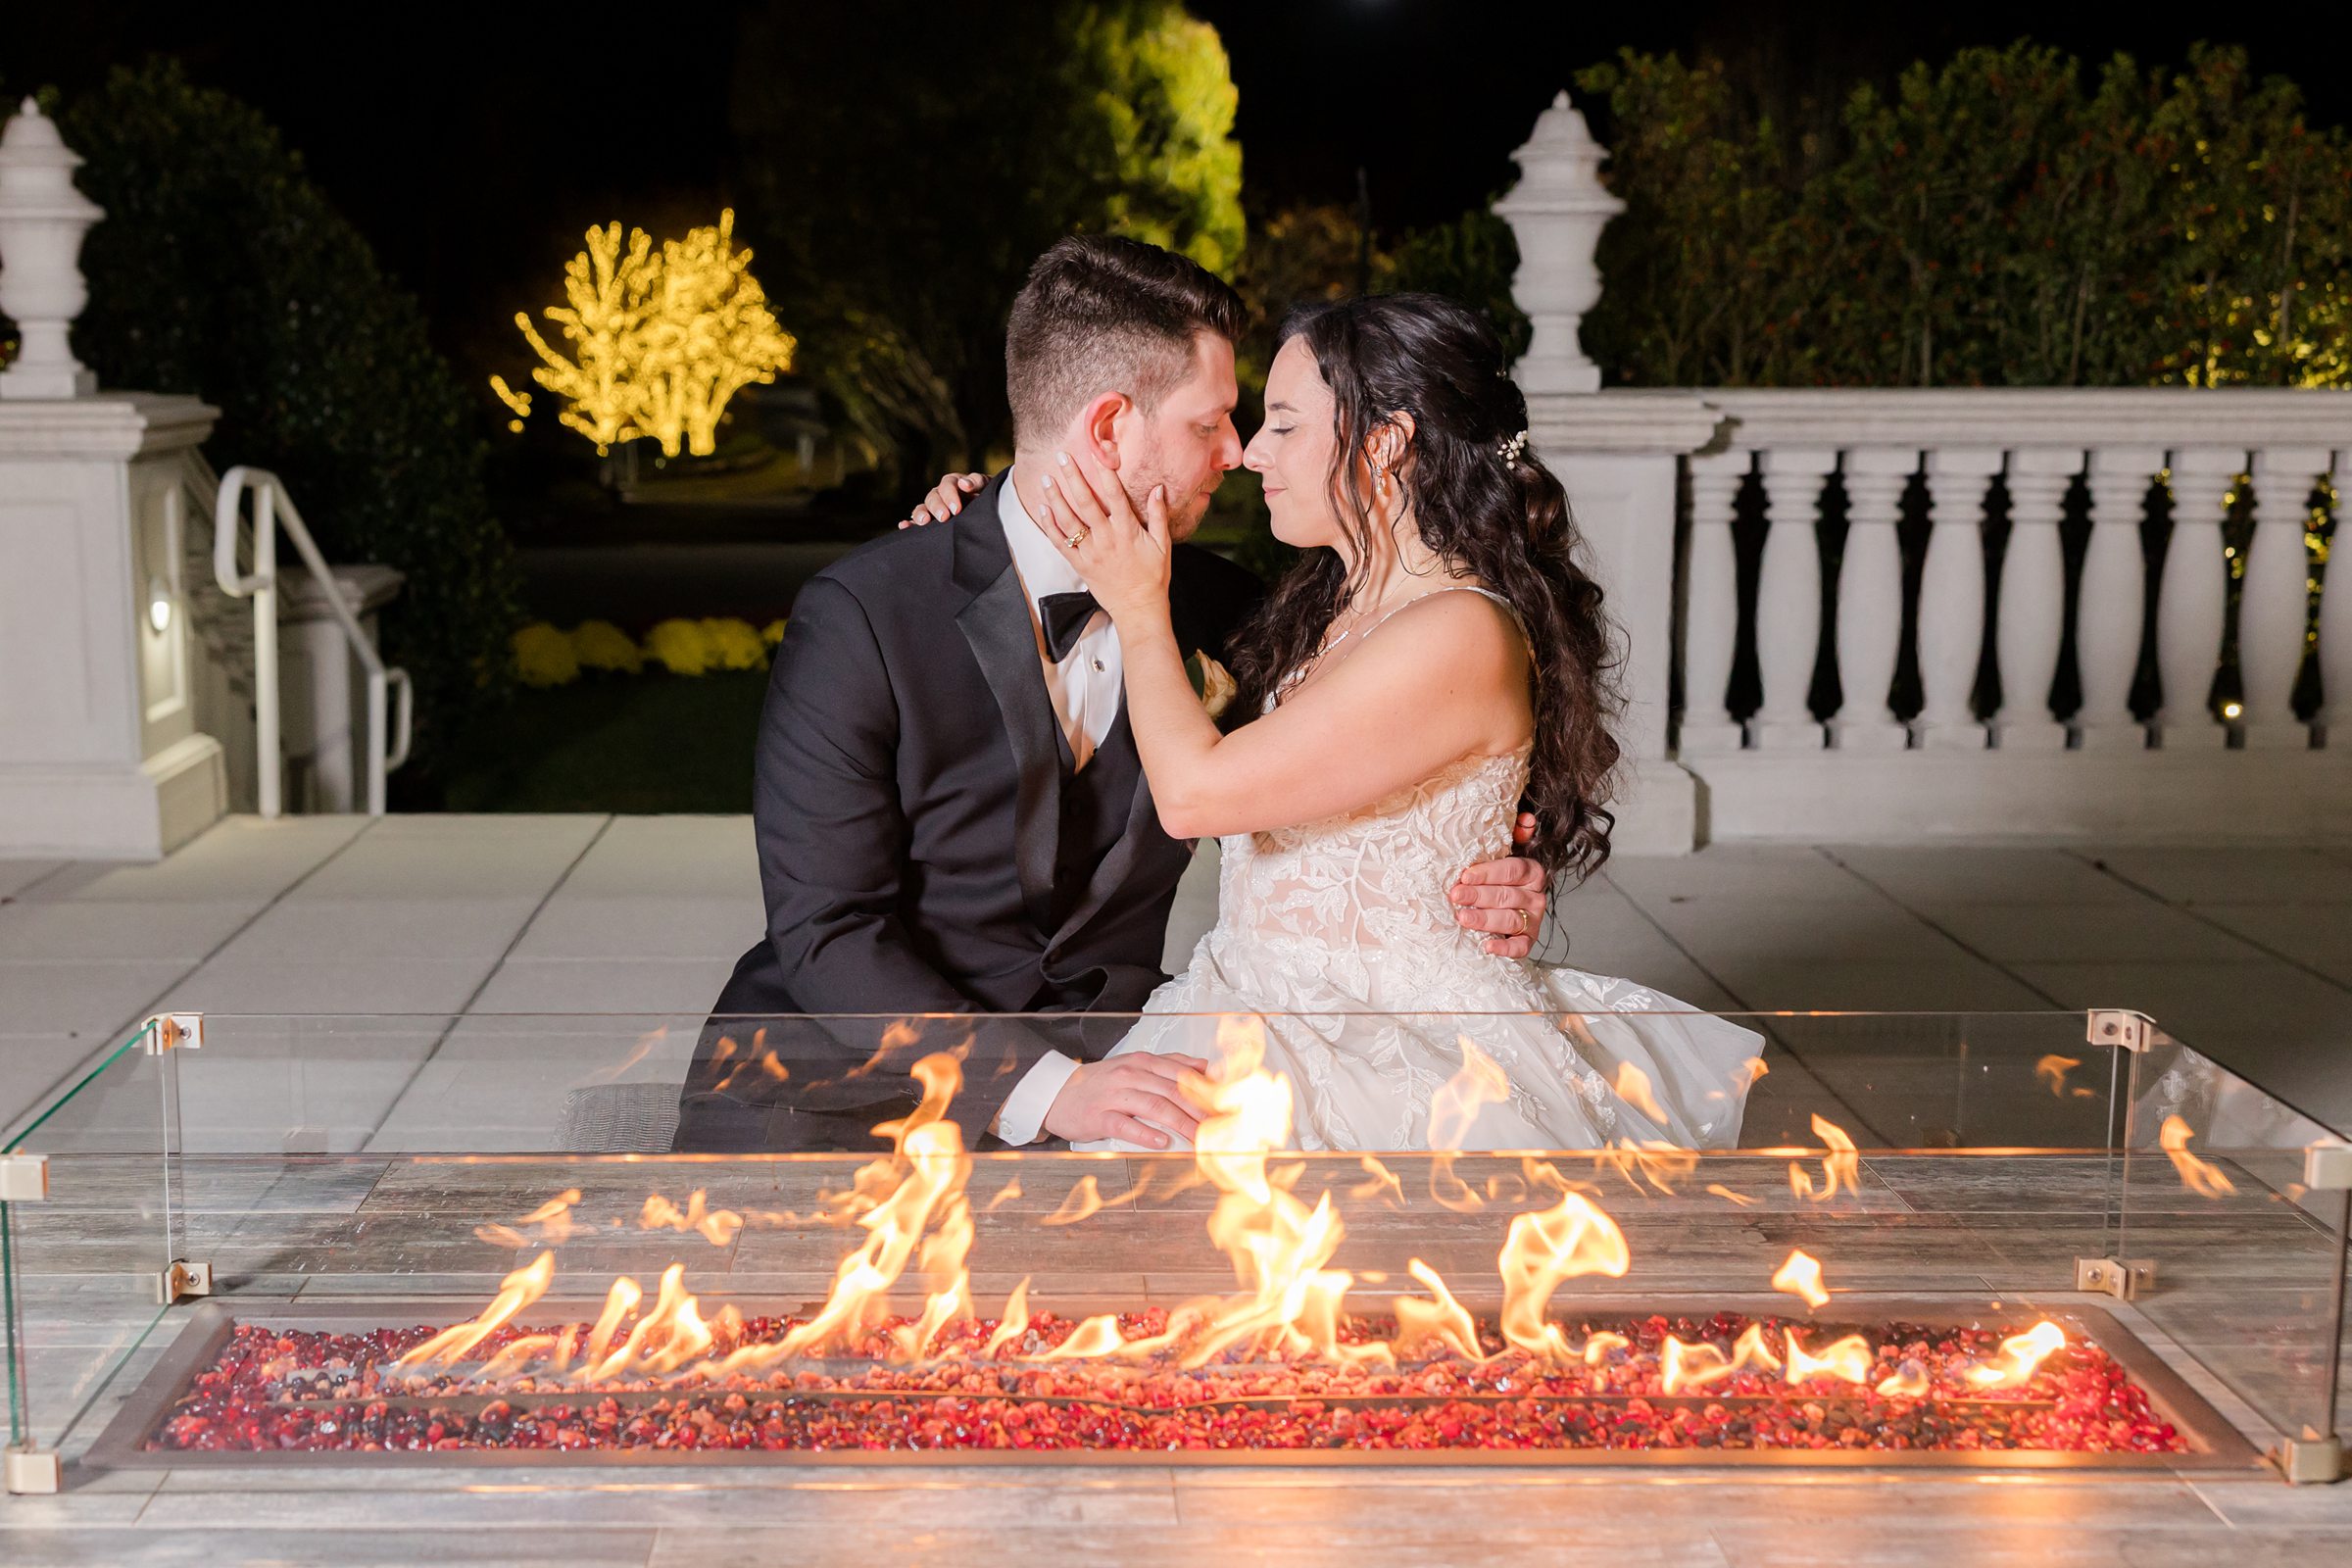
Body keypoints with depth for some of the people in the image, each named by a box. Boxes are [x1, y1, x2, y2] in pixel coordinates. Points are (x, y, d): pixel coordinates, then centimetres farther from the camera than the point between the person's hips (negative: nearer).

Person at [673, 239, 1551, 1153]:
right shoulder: (861, 617, -12)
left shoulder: (1219, 614, 3)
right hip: (847, 1059, -3)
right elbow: (826, 932, -15)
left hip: (1096, 1059, 3)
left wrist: (1471, 900, -7)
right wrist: (1045, 1088, -28)